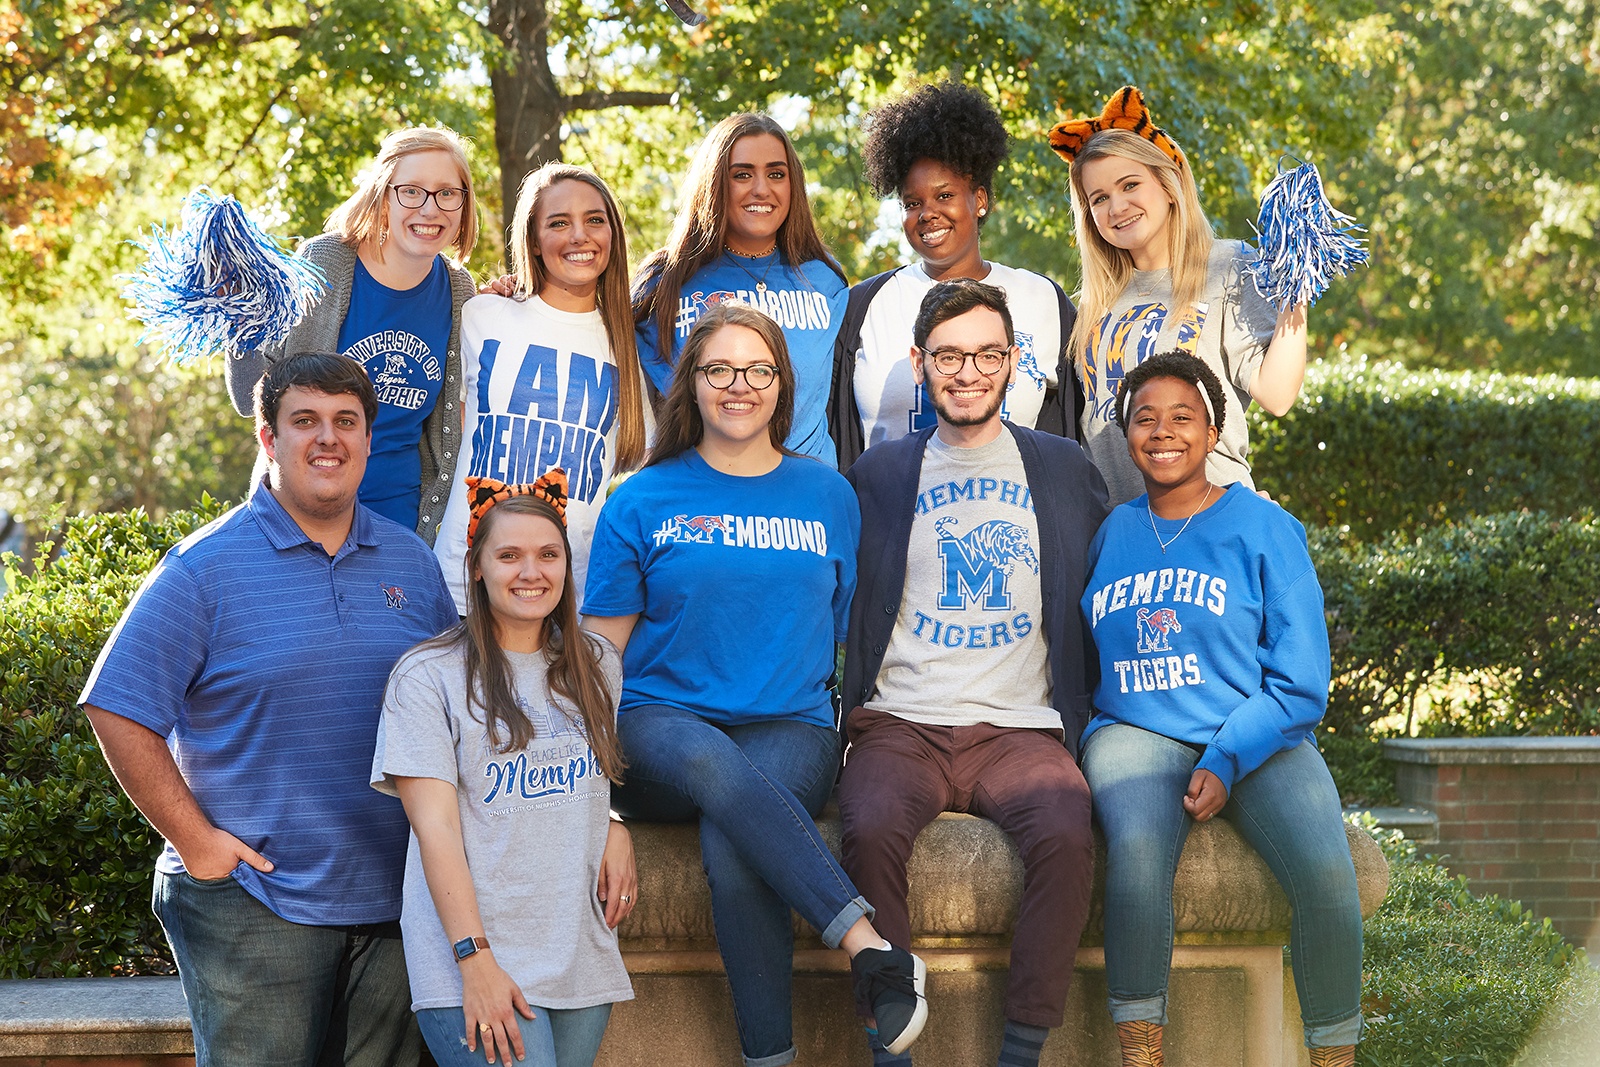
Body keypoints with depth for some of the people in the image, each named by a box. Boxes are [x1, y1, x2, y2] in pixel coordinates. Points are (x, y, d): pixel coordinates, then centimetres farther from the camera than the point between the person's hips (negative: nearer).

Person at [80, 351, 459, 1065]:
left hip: (393, 903, 4)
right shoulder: (205, 568, -4)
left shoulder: (410, 562, 11)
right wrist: (197, 842, -10)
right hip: (255, 904, -4)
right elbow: (118, 711, -7)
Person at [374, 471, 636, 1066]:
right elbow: (435, 827, -9)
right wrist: (475, 959, -16)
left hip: (583, 958, 5)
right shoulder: (429, 676, -3)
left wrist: (616, 828, 6)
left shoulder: (597, 667, 14)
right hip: (472, 962, -5)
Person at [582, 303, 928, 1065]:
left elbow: (849, 635, 18)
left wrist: (857, 736, 4)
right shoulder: (643, 501, 11)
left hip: (790, 728, 1)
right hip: (662, 723, -1)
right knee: (712, 763, -39)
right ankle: (870, 946, -45)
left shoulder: (828, 496, 16)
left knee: (730, 849, -35)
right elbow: (601, 649, 9)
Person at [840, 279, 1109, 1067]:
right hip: (900, 726, 0)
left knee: (1065, 834, -32)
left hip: (1021, 728, 0)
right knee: (872, 830, -33)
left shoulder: (1066, 470, 14)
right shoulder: (878, 474, 13)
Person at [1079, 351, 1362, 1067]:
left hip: (1259, 738, -1)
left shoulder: (1264, 528, 5)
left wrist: (1225, 763, -13)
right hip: (1136, 733, 1)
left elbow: (1300, 680, -1)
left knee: (1326, 871, -29)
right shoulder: (1111, 536, 14)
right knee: (1138, 848, -34)